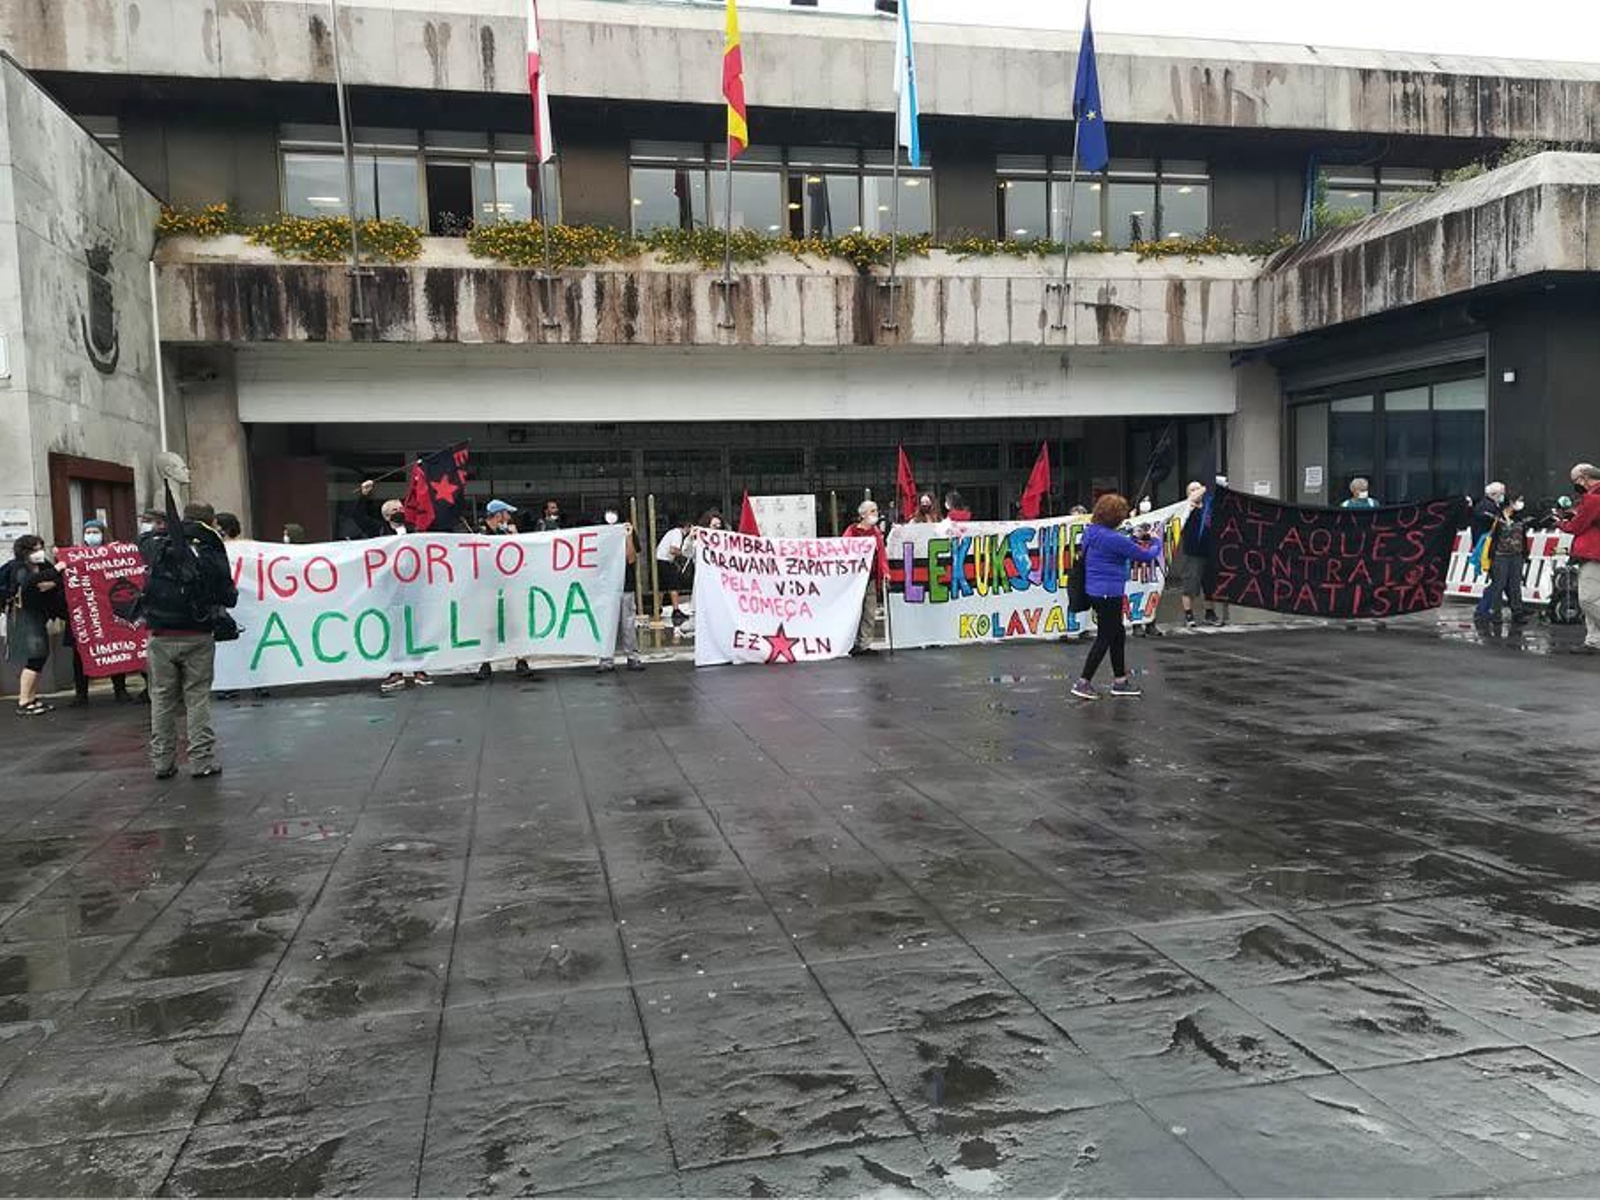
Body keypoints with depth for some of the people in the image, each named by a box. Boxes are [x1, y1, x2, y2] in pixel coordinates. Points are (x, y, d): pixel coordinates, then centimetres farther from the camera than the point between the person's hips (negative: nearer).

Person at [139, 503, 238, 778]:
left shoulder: (159, 547, 0)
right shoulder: (213, 555, -7)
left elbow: (143, 539, 25)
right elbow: (229, 598, -2)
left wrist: (172, 532, 24)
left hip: (161, 637, 2)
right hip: (197, 637, -2)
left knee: (162, 699, 11)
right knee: (197, 698, 4)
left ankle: (162, 762, 14)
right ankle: (201, 761, 2)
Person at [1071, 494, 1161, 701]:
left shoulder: (1091, 532, 5)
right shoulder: (1113, 539, -22)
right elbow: (1145, 555, -14)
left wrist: (1135, 541, 9)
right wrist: (1155, 544, 8)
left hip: (1095, 591, 9)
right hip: (1109, 594, -9)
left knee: (1118, 635, 18)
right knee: (1104, 638, 2)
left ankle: (1120, 680, 27)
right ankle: (1083, 683, 5)